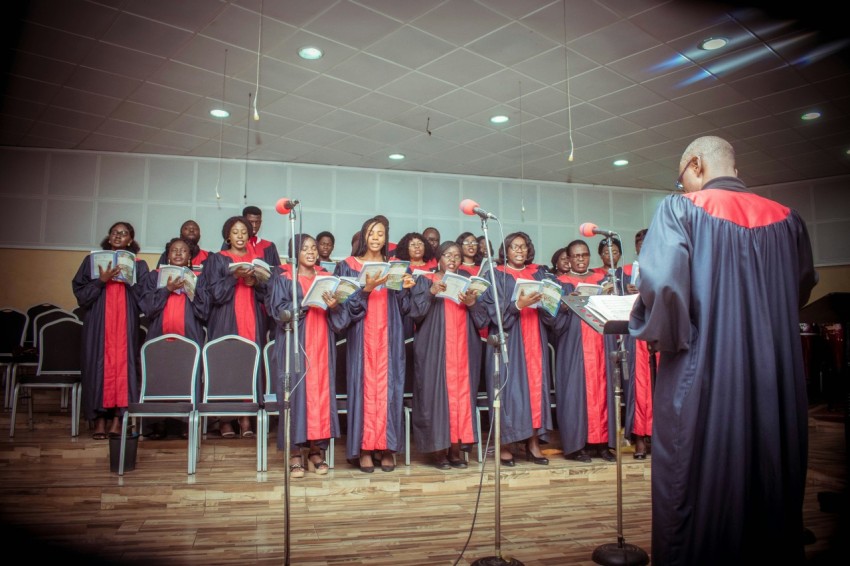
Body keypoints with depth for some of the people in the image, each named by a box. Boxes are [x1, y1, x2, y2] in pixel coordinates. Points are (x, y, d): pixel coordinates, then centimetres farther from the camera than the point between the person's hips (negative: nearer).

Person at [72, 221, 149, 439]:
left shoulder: (138, 265, 11)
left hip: (126, 323, 0)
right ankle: (100, 419, 1)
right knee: (99, 363, -3)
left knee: (123, 363, -6)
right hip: (98, 323, 1)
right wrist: (101, 280, -11)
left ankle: (118, 418, -3)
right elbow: (81, 293, 4)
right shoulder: (92, 261, 12)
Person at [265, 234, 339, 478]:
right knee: (296, 391, -6)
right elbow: (280, 310, -7)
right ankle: (295, 452, 2)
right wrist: (306, 303, -19)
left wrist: (333, 306, -12)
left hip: (321, 345, 3)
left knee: (321, 392, 0)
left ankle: (316, 449, 9)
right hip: (295, 345, -3)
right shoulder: (284, 279, 6)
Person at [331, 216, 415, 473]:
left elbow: (403, 307, 12)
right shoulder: (348, 266, 6)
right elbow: (344, 302, -4)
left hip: (388, 336, 2)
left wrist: (406, 289, -6)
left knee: (387, 386, -1)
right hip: (362, 334, -2)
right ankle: (364, 447, 3)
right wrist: (366, 289, -18)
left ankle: (386, 446, 6)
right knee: (364, 386, -4)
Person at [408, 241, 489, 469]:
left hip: (463, 350, 3)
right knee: (437, 394, -7)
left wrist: (472, 303, -9)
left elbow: (482, 319, 11)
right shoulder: (425, 281, 6)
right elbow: (415, 312, -6)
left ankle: (456, 450, 8)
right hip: (435, 349, -3)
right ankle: (439, 450, 2)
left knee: (461, 394, 0)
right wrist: (431, 292, -19)